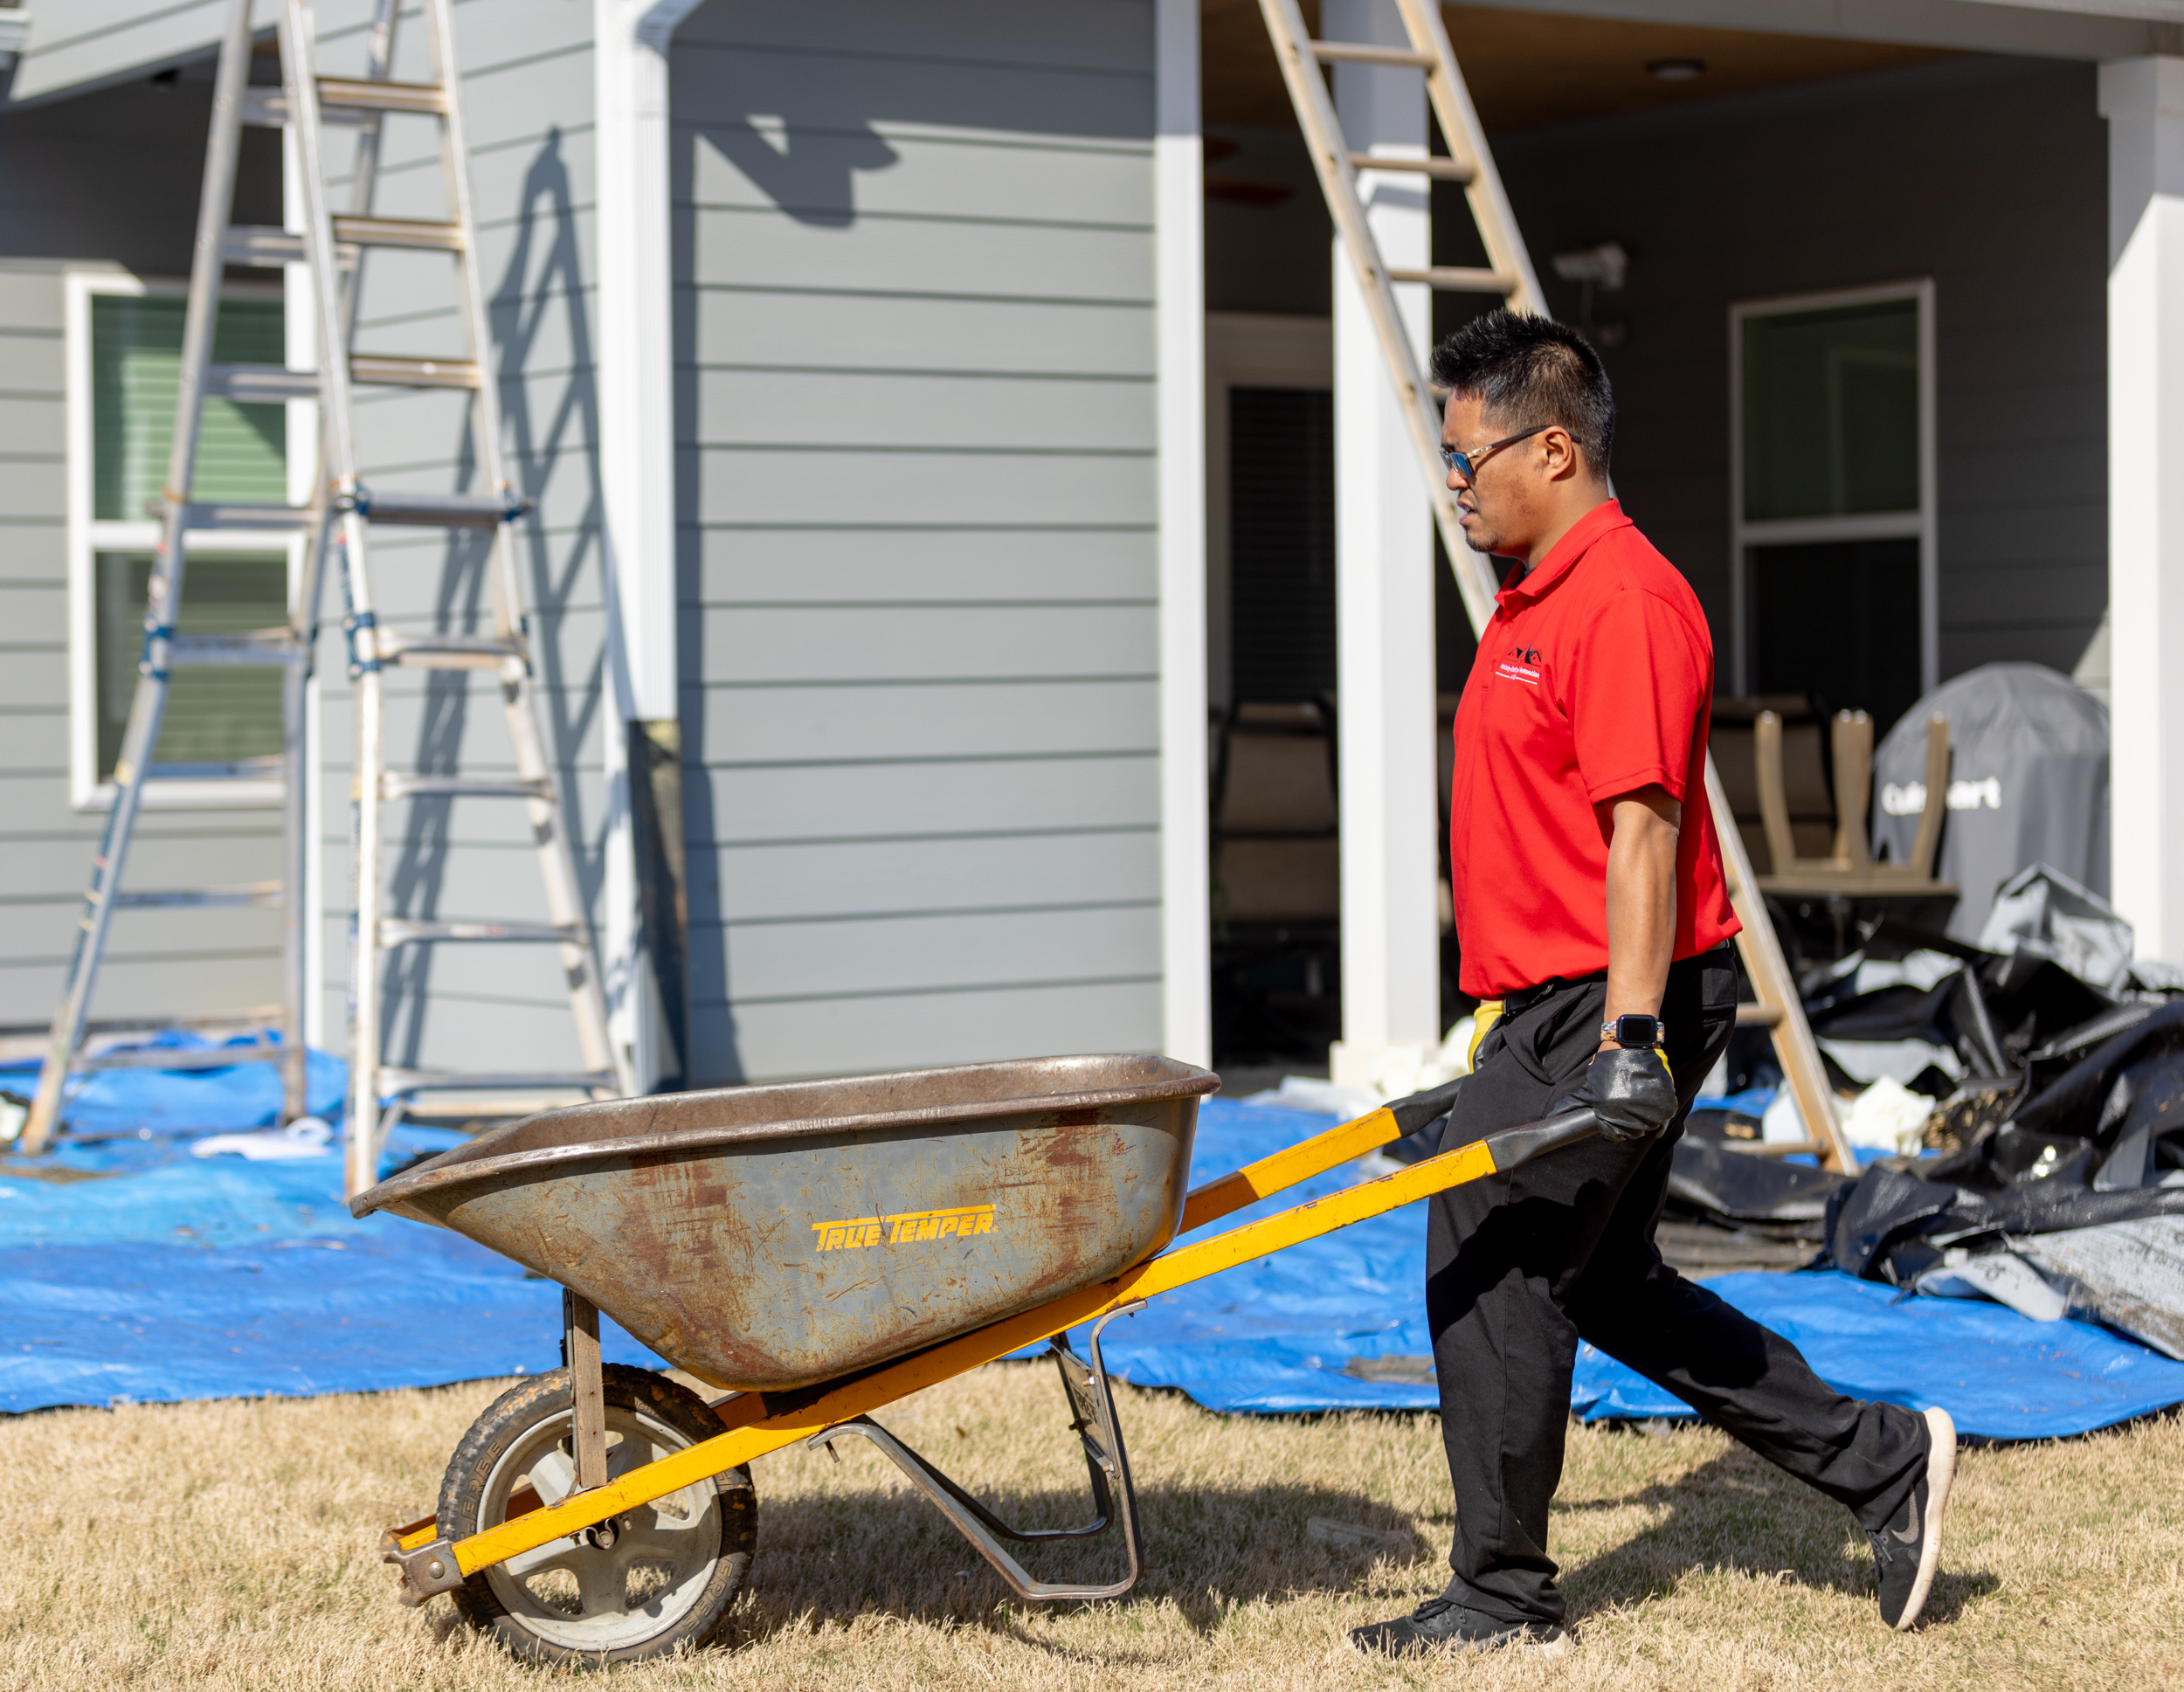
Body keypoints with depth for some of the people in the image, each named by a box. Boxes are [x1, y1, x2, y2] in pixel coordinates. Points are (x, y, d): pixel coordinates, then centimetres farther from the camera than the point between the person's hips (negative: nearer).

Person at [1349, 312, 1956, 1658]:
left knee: (1486, 1264, -4)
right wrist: (1514, 1020, 25)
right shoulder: (1540, 599, 16)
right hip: (1563, 1005, 11)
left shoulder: (1624, 601, -17)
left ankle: (1504, 1595, 7)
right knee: (1605, 1283, 15)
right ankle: (1881, 1460, 20)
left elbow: (1644, 827, -23)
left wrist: (1631, 1036, -27)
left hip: (1615, 1005, -11)